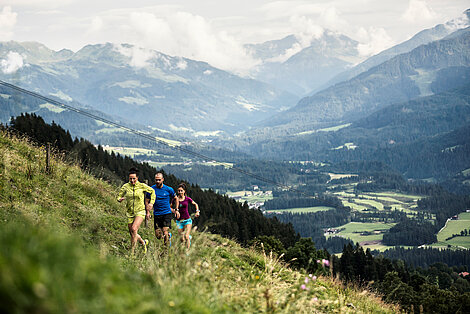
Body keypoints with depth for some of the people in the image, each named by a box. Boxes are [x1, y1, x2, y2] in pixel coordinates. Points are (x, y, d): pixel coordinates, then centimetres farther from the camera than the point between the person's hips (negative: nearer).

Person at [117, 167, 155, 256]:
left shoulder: (142, 186, -6)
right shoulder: (125, 187, -2)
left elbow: (152, 191, 10)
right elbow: (119, 196, 11)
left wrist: (151, 203, 3)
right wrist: (120, 199, -12)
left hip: (140, 211, -4)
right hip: (130, 212, 4)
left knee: (134, 229, -23)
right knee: (132, 233, 7)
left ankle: (132, 252, -18)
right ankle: (143, 242, 38)